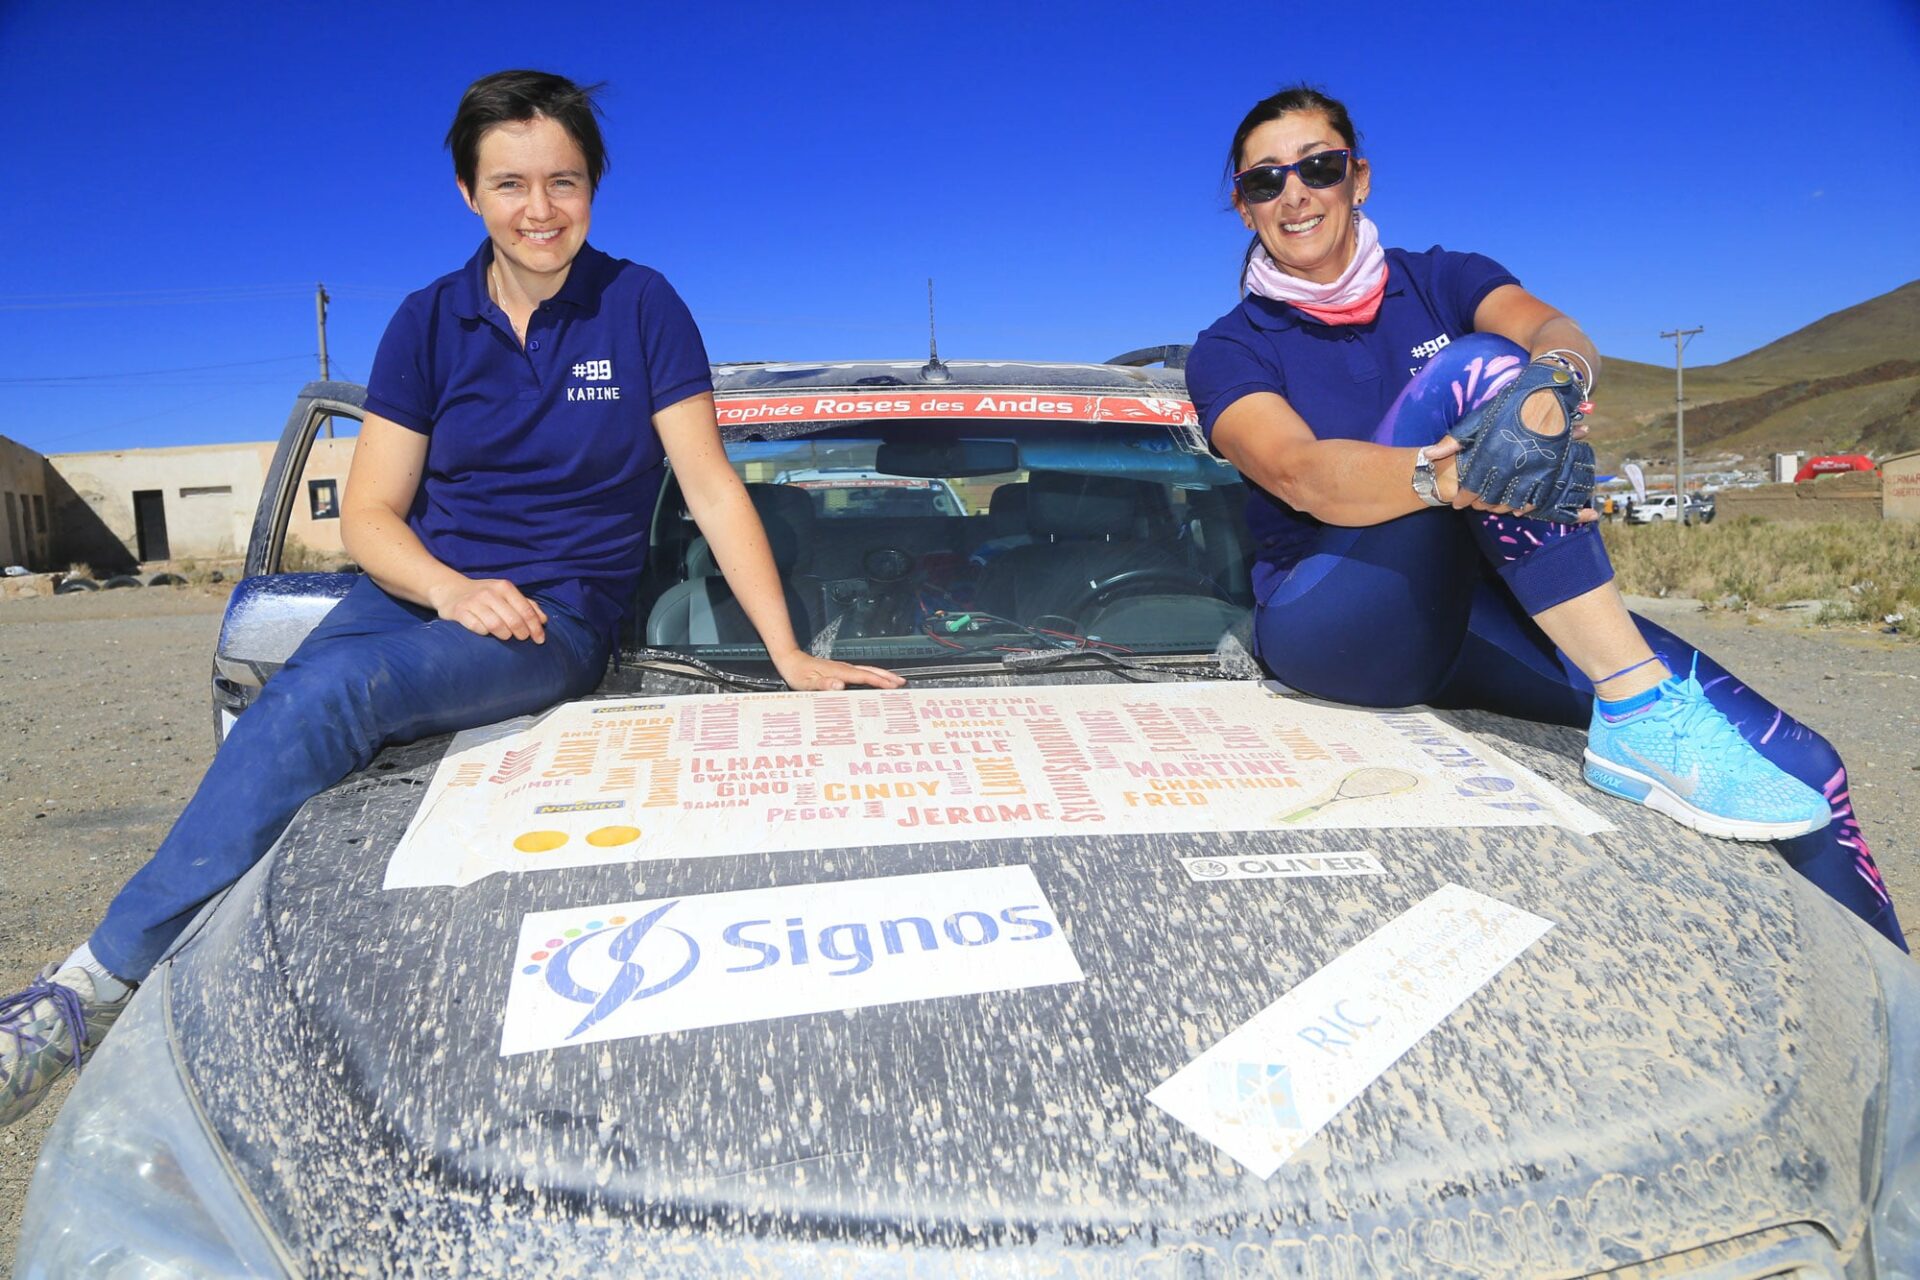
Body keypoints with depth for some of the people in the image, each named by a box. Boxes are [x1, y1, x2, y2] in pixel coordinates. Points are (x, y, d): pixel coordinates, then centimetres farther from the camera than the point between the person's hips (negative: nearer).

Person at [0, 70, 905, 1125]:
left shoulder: (641, 307, 0)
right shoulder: (430, 323, 7)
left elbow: (712, 491, -1)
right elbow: (368, 512, 5)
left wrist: (789, 654, -8)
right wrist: (456, 591, -16)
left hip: (557, 617, -3)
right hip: (416, 589, 4)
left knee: (329, 693, -30)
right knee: (293, 703, -29)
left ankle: (98, 985, -24)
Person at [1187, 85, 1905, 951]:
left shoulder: (1438, 282, 12)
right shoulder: (1230, 352, 3)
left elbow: (1558, 334, -10)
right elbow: (1303, 475, -19)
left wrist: (1553, 376, -35)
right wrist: (1449, 476, -39)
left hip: (1479, 617, 4)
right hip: (1332, 617, -4)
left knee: (1796, 766, -13)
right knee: (1471, 371, -28)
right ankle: (1641, 714, -32)